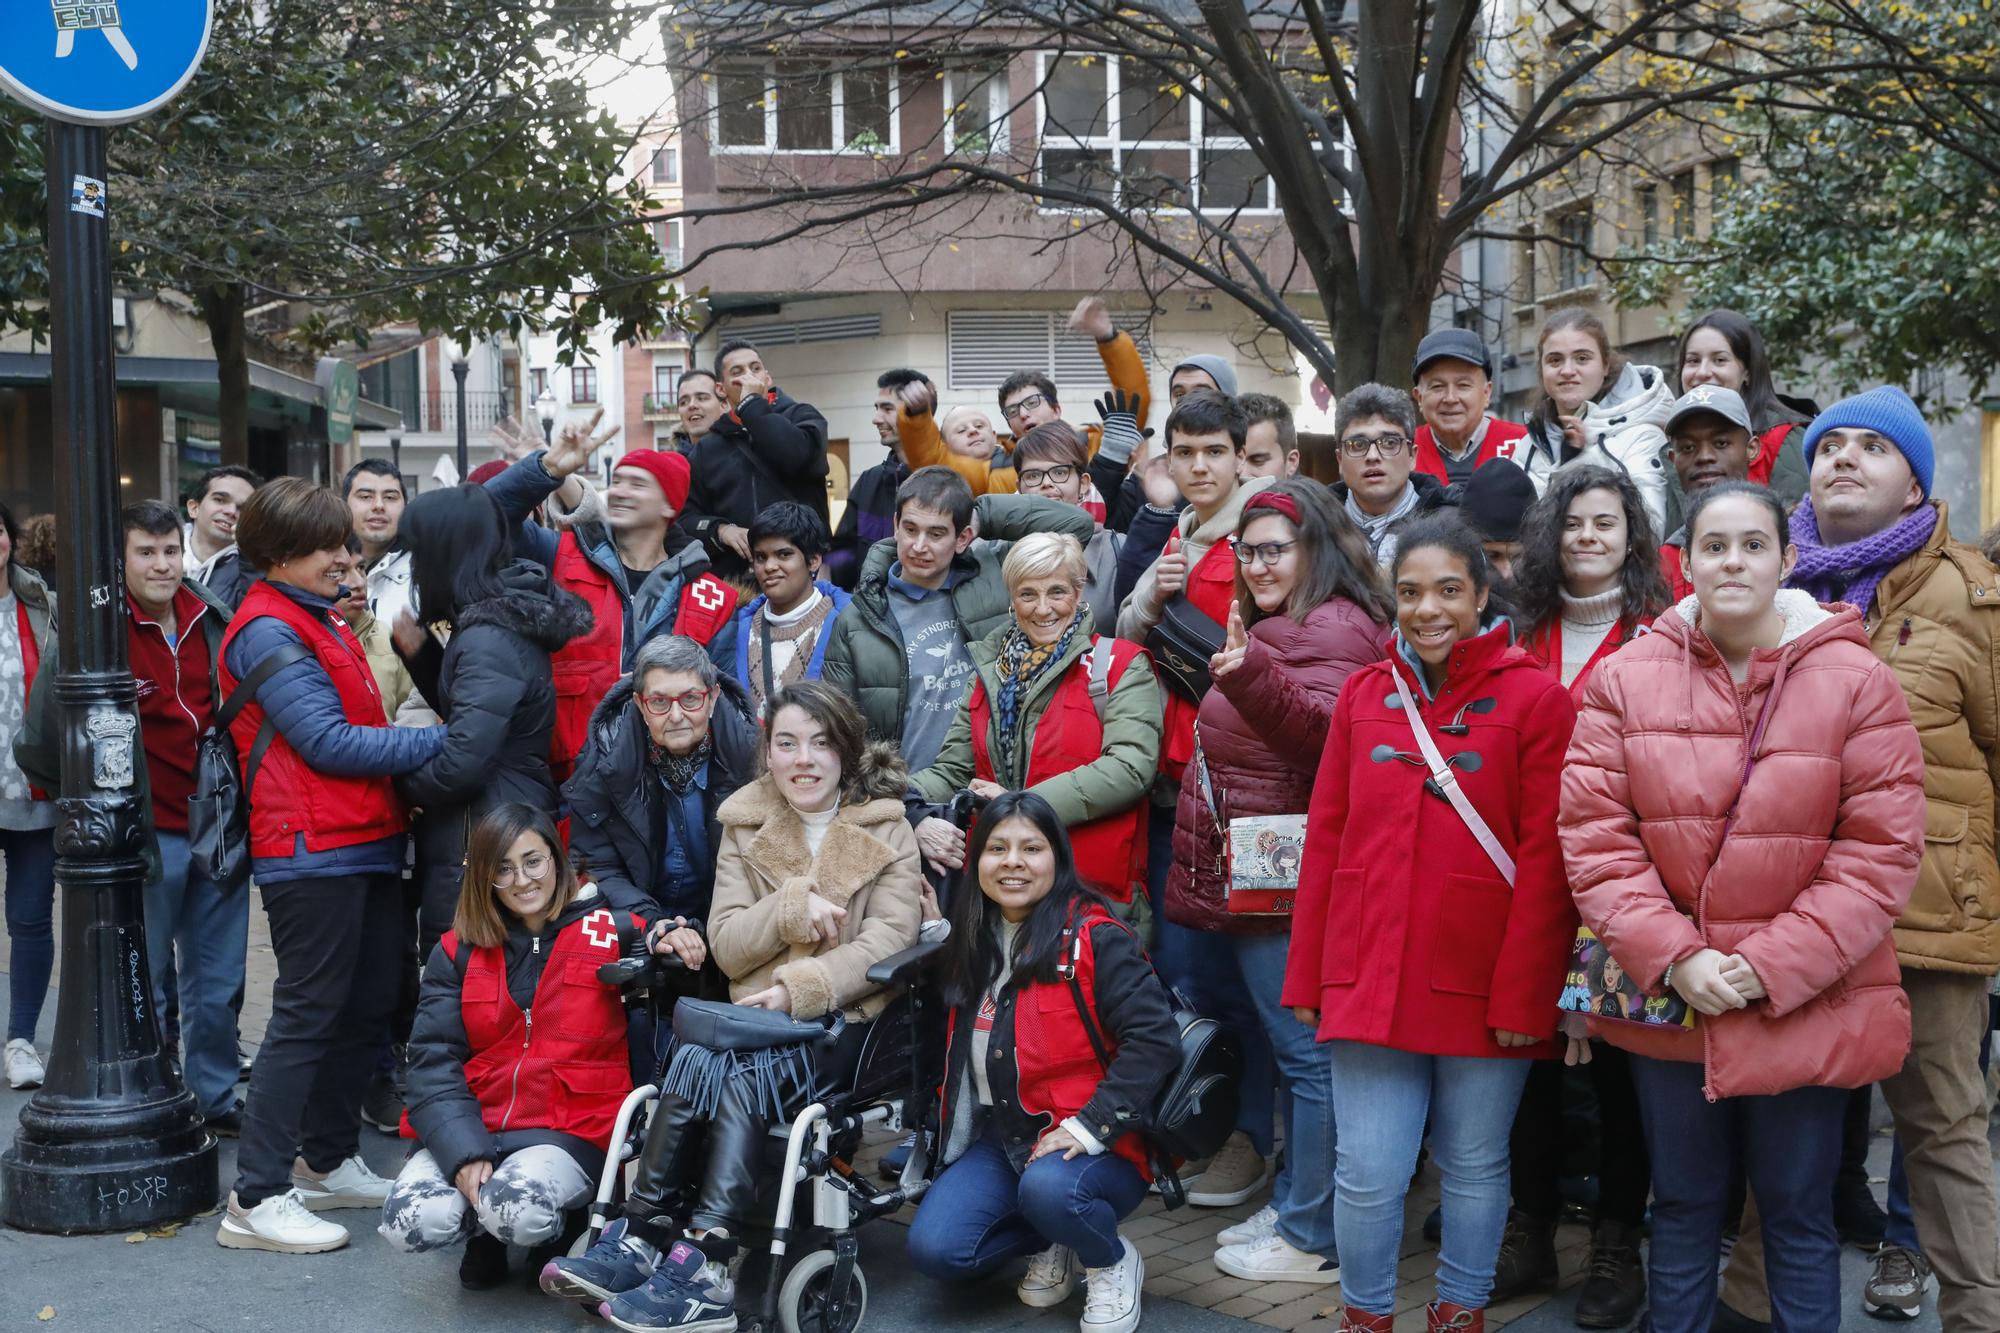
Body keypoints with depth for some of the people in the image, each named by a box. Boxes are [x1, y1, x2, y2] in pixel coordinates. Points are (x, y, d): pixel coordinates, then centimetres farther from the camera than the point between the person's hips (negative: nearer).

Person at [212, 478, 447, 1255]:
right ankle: (257, 1199, -2)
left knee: (368, 1007, 13)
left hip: (367, 842, 9)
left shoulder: (321, 622, 20)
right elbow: (327, 742, -17)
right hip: (314, 849, -9)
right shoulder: (268, 630, -10)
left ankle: (328, 1162, 26)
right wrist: (441, 742, -15)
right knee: (308, 1014, -7)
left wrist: (412, 766, 6)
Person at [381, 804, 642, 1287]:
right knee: (409, 1222, -25)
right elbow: (434, 1062, 1)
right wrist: (464, 1153, -15)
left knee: (517, 1211, -33)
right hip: (470, 1125, 3)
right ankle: (486, 1231, 11)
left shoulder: (612, 933, 4)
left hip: (571, 1130, -3)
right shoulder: (457, 952, 10)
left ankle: (557, 1230, 6)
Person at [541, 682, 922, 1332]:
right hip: (759, 1013, 3)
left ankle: (643, 1240, -32)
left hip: (844, 1019, -3)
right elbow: (725, 946, 5)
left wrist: (801, 986, -20)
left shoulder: (886, 827, 6)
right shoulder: (746, 825, 13)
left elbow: (888, 938, -7)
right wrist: (791, 908, -12)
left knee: (700, 1068, -30)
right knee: (698, 1061, -31)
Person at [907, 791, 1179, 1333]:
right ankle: (1052, 1244, 12)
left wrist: (1092, 1124, -23)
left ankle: (1113, 1263, -2)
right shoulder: (973, 943, 8)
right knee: (933, 1249, -17)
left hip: (1092, 1147, -5)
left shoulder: (1096, 939, -12)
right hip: (999, 1139, 5)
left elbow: (1153, 1037, -20)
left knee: (1047, 1187, -37)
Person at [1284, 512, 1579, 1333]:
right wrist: (1306, 975, 8)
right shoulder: (1363, 695, 7)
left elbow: (1546, 861, -7)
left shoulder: (1536, 699, -4)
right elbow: (1326, 841, 9)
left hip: (1484, 988, -2)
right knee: (1367, 1174, 4)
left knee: (1474, 1169, 12)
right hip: (1370, 980, 2)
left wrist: (1523, 991, -10)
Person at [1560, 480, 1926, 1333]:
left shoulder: (1858, 685, -8)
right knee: (1683, 1206, 17)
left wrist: (1771, 967, -15)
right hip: (1666, 1002, 2)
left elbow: (1881, 851, -10)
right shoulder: (1625, 678, -3)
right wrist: (1672, 957, -14)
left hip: (1806, 1012, -1)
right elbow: (1594, 834, -5)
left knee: (1798, 1216, 12)